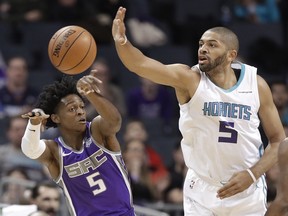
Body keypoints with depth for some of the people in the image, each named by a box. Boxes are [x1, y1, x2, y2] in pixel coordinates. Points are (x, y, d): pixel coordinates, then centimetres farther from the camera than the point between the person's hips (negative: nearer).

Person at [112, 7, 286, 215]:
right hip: (202, 190, -1)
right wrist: (122, 42, -47)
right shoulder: (189, 79, -11)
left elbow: (279, 140, 2)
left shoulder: (256, 84, -5)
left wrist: (252, 175, -13)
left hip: (247, 190, 1)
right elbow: (140, 64, -27)